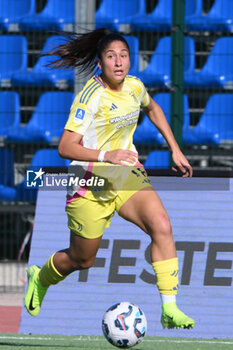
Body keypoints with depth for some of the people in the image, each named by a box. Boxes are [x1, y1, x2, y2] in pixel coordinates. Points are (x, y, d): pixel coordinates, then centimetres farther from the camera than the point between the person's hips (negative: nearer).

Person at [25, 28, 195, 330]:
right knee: (81, 260, 9)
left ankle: (169, 309, -21)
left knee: (162, 226, -21)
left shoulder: (134, 87, -1)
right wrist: (105, 155, -41)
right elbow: (65, 147, -26)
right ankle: (40, 277, 44)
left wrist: (175, 149, 20)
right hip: (91, 181, -5)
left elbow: (152, 109, 25)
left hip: (128, 175, 5)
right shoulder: (92, 96, -20)